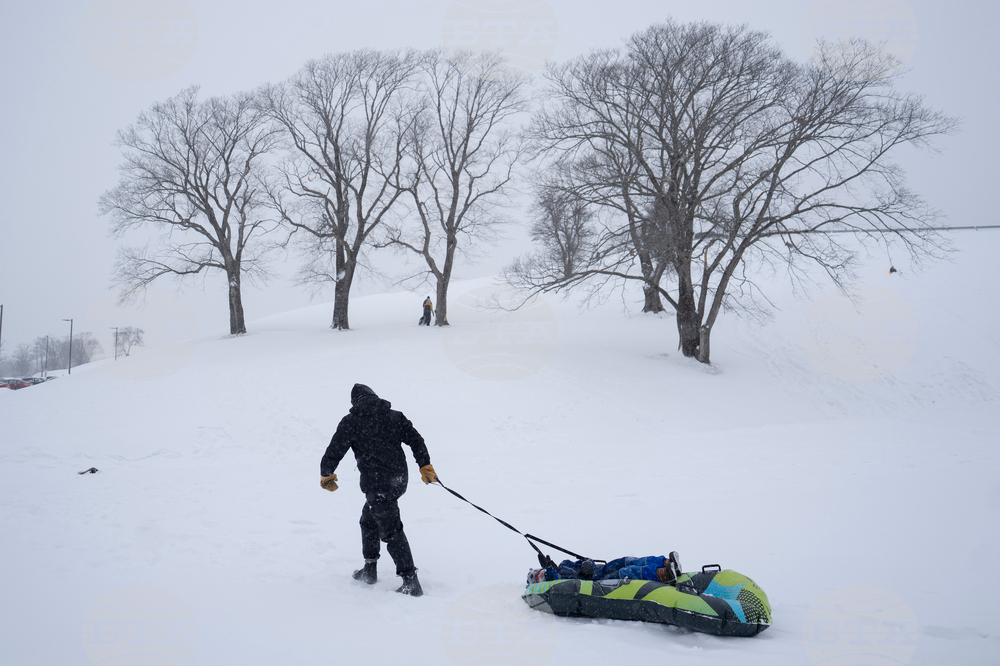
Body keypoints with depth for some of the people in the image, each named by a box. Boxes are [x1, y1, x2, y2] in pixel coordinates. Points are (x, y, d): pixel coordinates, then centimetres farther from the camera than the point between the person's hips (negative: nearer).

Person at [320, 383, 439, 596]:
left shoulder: (351, 421, -3)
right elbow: (416, 439, 7)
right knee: (369, 520, 25)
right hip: (399, 479, 7)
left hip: (377, 484, -7)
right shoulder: (395, 416, 10)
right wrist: (425, 465, 14)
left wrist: (326, 474, 11)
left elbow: (335, 450, -5)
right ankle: (370, 570, 33)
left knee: (391, 530, -3)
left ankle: (411, 582, -6)